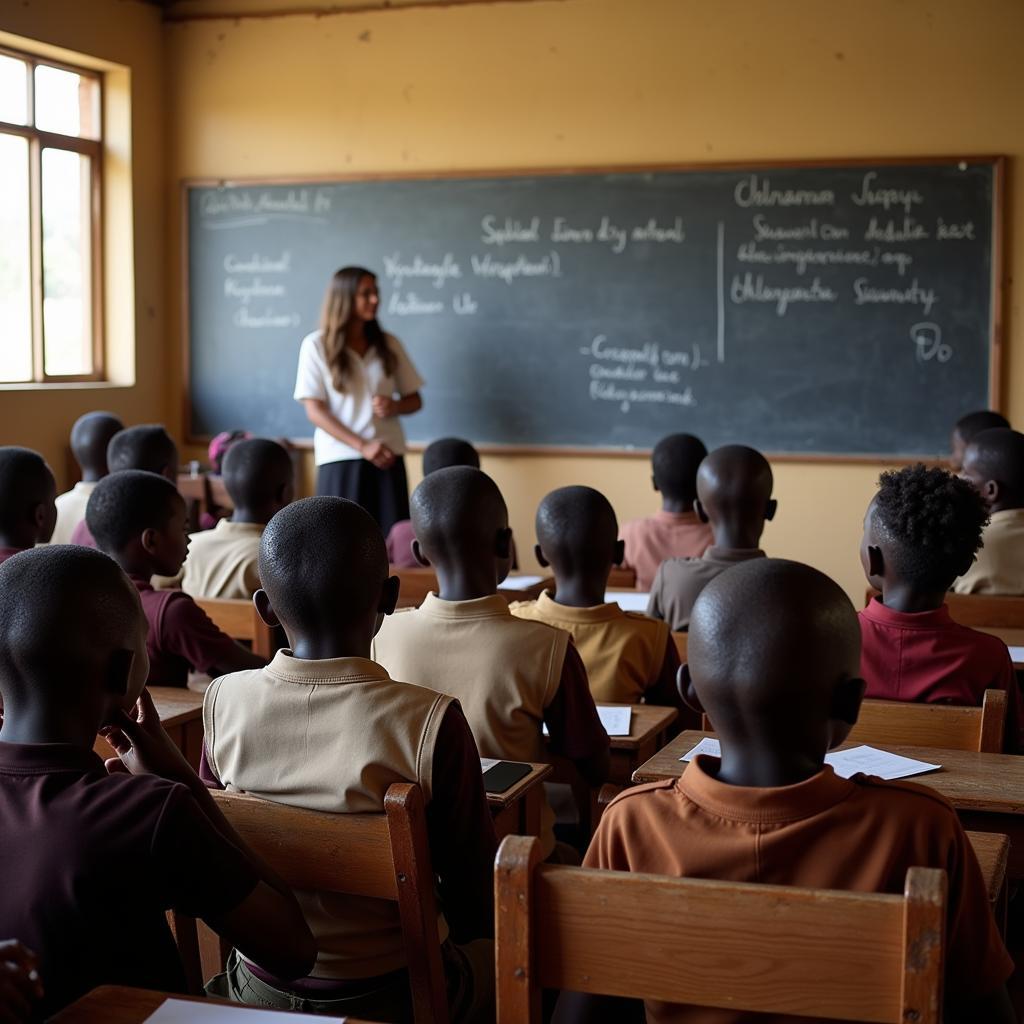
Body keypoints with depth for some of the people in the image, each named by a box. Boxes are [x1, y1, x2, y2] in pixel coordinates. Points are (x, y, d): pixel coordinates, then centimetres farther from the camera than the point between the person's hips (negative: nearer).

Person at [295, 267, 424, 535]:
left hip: (387, 458, 3)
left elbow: (415, 399, 16)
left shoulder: (389, 344, 9)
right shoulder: (317, 345, -2)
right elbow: (315, 411, -6)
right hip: (340, 460, -3)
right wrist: (361, 446, -15)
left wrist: (394, 406, -9)